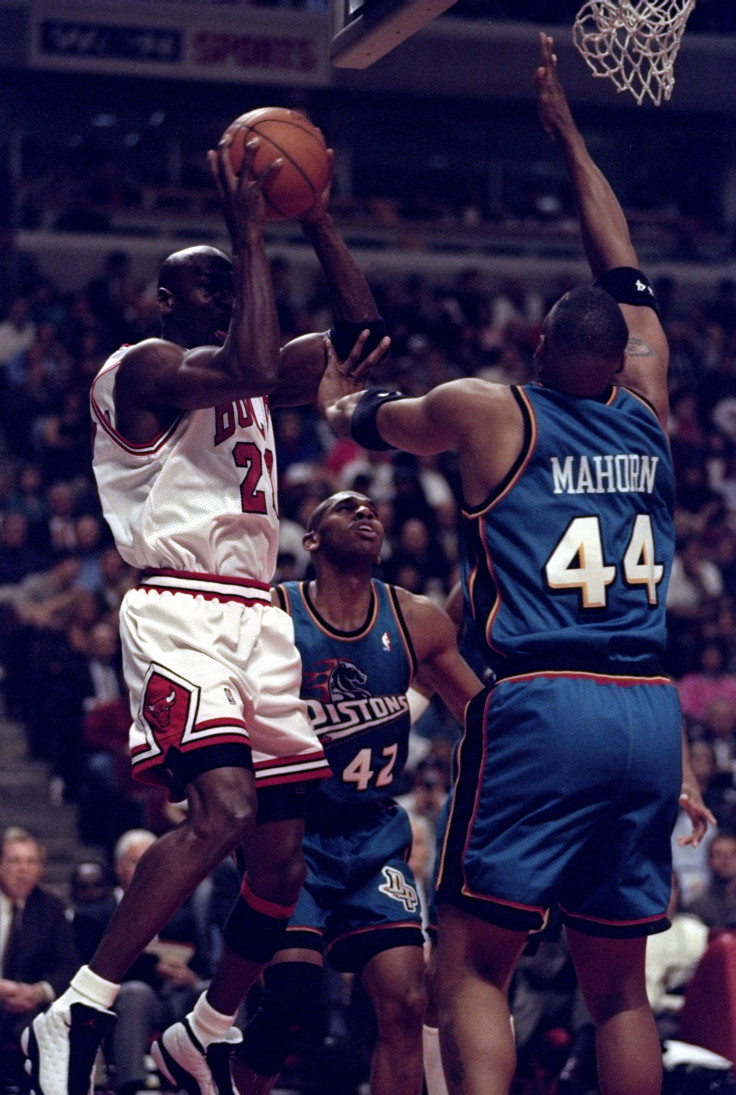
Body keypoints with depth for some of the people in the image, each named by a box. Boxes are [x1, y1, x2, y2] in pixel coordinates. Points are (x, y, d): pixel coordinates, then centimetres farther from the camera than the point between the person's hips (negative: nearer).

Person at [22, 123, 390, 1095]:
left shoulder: (241, 374, 21)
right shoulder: (141, 367, -4)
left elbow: (362, 334, 19)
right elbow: (252, 366, -22)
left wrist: (315, 219, 13)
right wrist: (250, 232, -14)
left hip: (258, 616, 9)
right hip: (181, 610, -9)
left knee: (282, 856, 8)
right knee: (223, 808, -29)